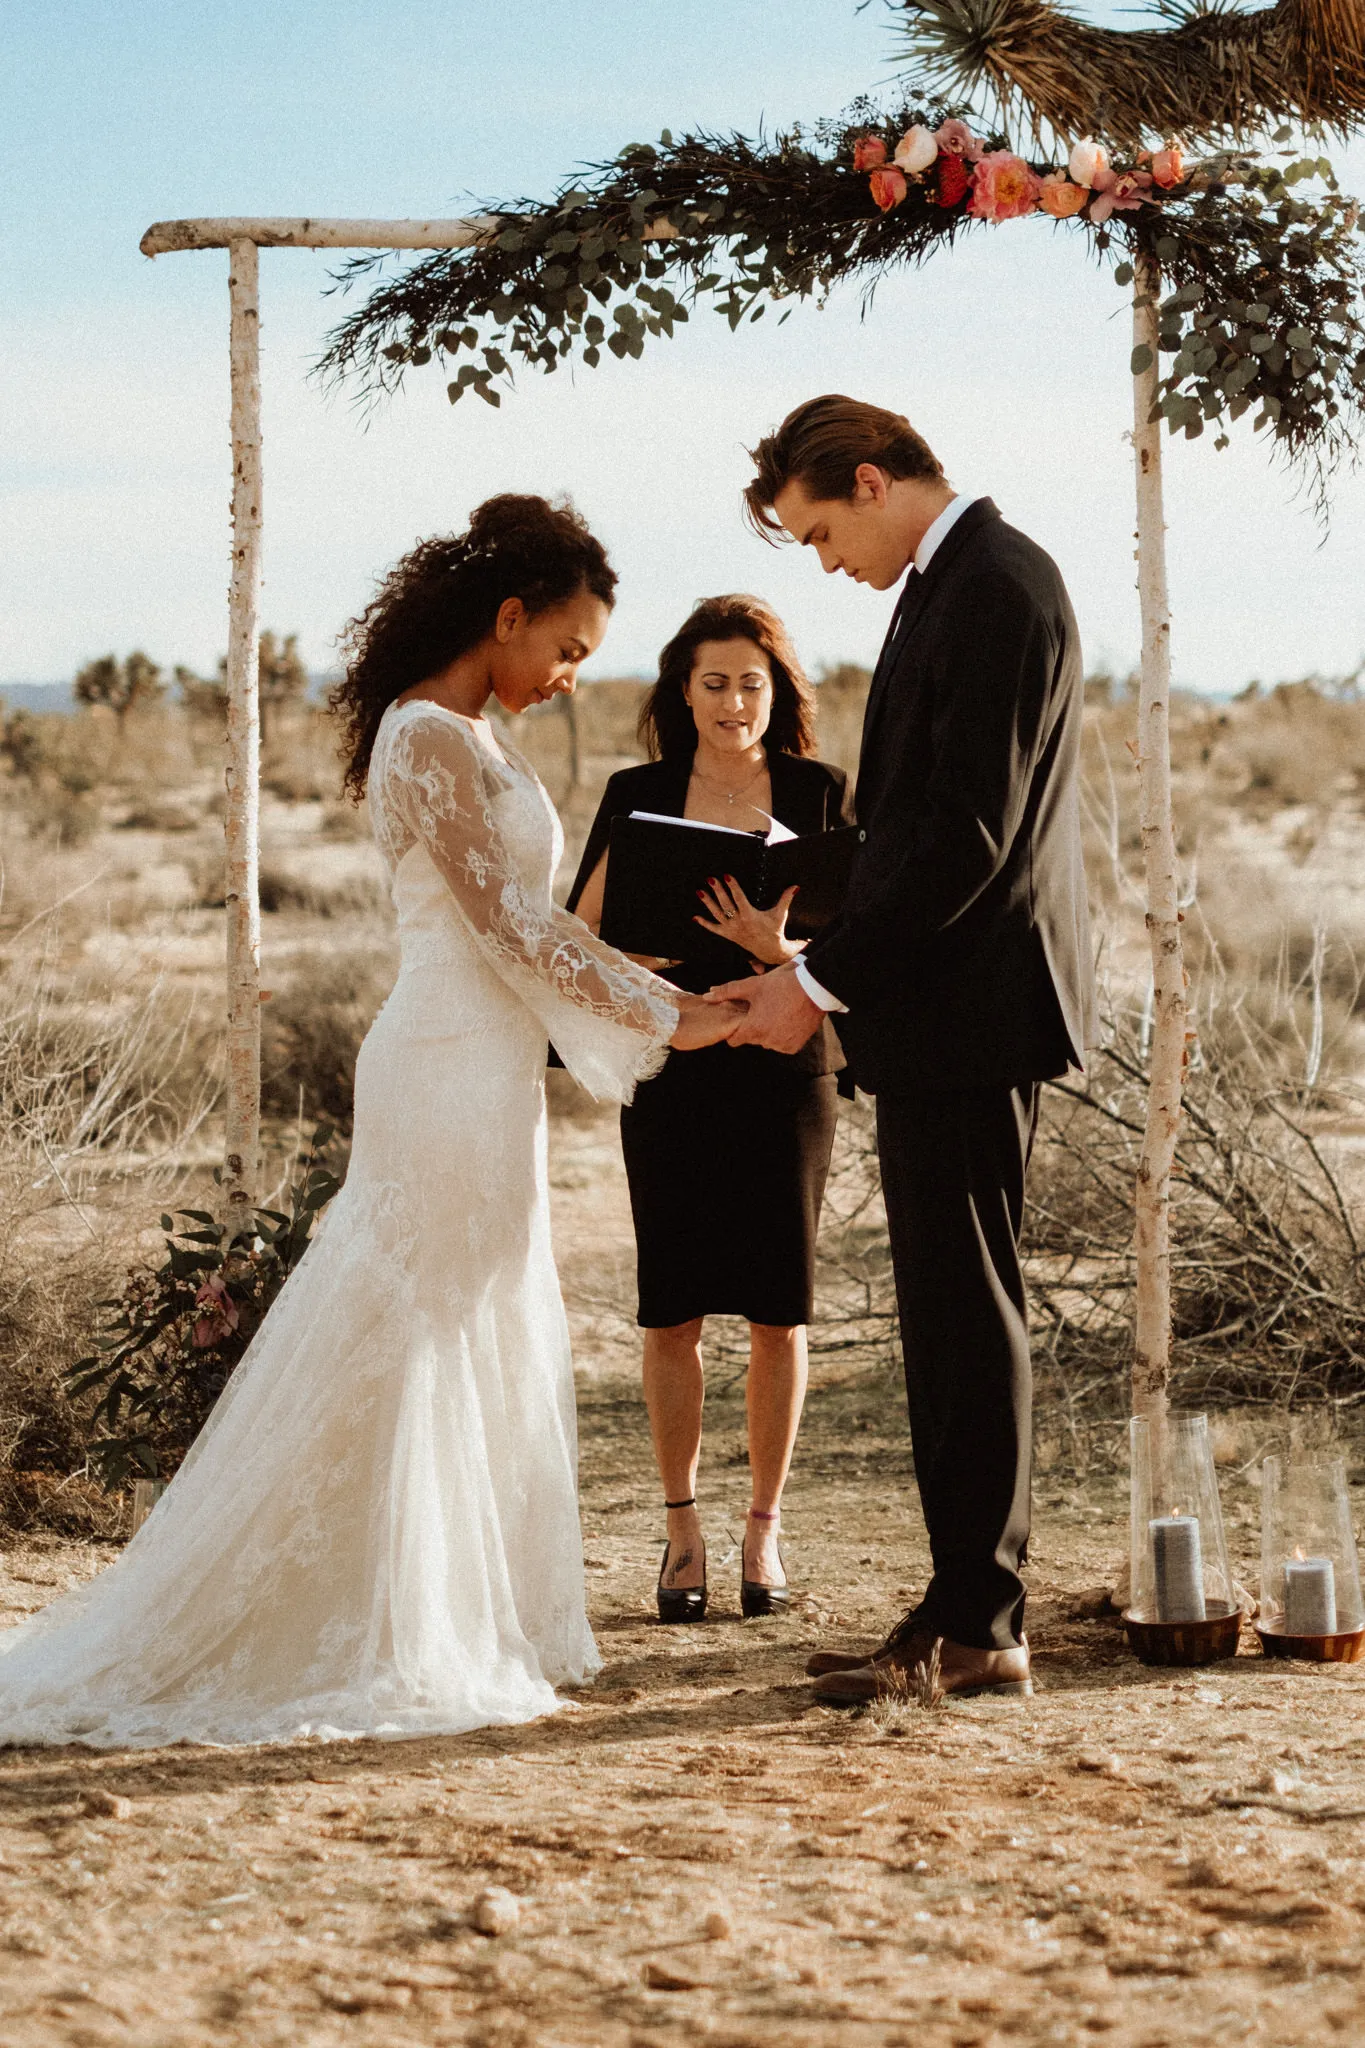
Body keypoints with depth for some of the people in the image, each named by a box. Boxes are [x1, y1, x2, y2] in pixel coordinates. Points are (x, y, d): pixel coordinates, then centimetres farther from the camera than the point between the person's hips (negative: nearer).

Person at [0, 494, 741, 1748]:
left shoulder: (461, 737, 15)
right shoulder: (434, 740, -15)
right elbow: (507, 926, -18)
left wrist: (659, 994, 13)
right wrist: (660, 1018, -12)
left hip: (478, 1077, 10)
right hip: (455, 1081, -10)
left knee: (471, 1355, 13)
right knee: (416, 1357, -3)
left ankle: (447, 1628, 21)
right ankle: (385, 1646, 4)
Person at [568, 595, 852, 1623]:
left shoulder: (819, 792, 3)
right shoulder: (637, 796, 5)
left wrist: (780, 949, -22)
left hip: (785, 1068, 0)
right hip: (672, 1072, 1)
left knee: (778, 1309, 2)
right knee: (673, 1312, 0)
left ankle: (765, 1528, 14)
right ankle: (683, 1526, 13)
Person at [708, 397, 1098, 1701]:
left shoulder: (995, 589, -15)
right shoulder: (950, 585, 17)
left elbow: (971, 833, -21)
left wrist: (823, 979, -16)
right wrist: (833, 971, 12)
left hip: (972, 1009, -10)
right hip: (936, 1014, 10)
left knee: (968, 1311, -5)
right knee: (950, 1313, 12)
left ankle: (982, 1626, 1)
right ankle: (964, 1610, 19)